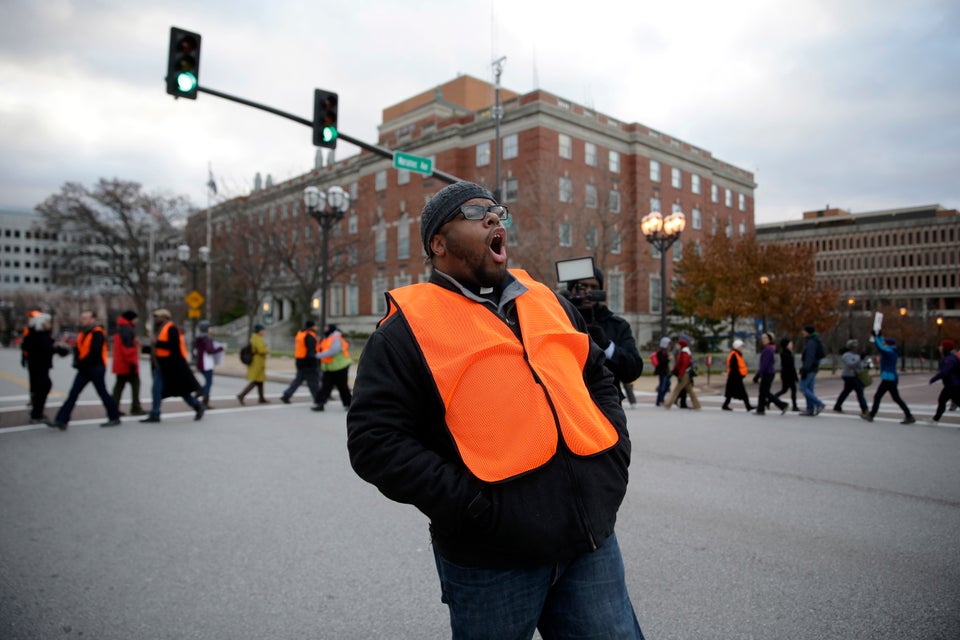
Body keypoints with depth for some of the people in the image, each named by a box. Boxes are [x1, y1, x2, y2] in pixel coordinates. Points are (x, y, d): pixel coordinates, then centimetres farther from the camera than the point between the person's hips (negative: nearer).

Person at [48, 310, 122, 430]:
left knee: (103, 393, 1)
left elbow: (95, 352, -20)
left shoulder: (97, 333, -13)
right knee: (73, 393, 2)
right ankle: (61, 420, 2)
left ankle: (115, 418, 13)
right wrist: (76, 361, -6)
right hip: (84, 369, 8)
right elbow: (77, 349, 11)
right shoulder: (82, 333, 13)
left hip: (96, 368, -8)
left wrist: (81, 363, -17)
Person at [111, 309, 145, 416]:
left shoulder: (119, 329, 17)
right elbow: (128, 347, -21)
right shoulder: (127, 330, -15)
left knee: (119, 385, 11)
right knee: (135, 384, -2)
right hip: (127, 364, -10)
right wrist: (132, 362, -20)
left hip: (119, 364, 10)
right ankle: (136, 408, -1)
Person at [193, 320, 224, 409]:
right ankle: (204, 403, -3)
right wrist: (220, 348, -10)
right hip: (207, 364, -8)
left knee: (208, 382, 19)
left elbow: (195, 352, 13)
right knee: (208, 383, -1)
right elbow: (210, 350, -23)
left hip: (199, 364, 8)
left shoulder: (197, 339, 11)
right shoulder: (207, 338, -14)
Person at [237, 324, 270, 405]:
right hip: (257, 364, -10)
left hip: (254, 363, 10)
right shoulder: (258, 339, -17)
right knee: (255, 382, -7)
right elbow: (261, 350, -27)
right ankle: (241, 395, -11)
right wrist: (267, 350, -7)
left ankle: (262, 399, 20)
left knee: (260, 381, 14)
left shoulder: (253, 337, 12)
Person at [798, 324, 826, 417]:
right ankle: (810, 410, 9)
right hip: (814, 368, 10)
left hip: (809, 369, -10)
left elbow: (809, 357, -21)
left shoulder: (811, 342, -15)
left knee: (803, 388, -7)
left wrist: (805, 370, -22)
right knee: (809, 389, 9)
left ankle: (819, 404, -10)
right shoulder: (815, 341, 16)